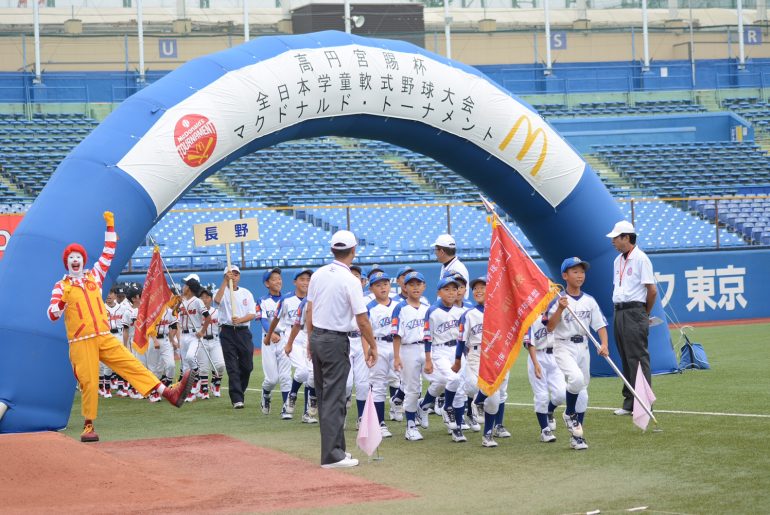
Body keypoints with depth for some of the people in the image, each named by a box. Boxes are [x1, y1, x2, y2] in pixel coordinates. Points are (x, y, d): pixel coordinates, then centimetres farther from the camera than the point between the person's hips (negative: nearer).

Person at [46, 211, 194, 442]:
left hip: (105, 338, 3)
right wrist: (59, 305, -26)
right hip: (80, 343, -3)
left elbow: (108, 253, 14)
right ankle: (88, 425, 7)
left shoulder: (94, 276, 15)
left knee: (132, 364, -8)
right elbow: (52, 315, -3)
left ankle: (168, 392, -19)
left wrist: (110, 226, 8)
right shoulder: (61, 286, 5)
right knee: (88, 382, -5)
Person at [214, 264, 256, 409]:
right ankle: (237, 399, -10)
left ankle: (239, 391, 30)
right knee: (232, 367, -7)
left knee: (247, 366, 5)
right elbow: (217, 300, -23)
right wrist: (225, 281, -27)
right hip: (227, 332, -3)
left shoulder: (246, 293, 11)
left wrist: (240, 320, -17)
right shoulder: (223, 291, 3)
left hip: (243, 331, 3)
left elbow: (253, 314, 2)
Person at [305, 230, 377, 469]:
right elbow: (362, 319, -15)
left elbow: (309, 310, 10)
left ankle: (335, 447, 20)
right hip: (336, 341, -7)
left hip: (316, 338, 7)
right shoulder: (350, 280, -15)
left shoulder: (318, 274, 4)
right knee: (334, 398, -6)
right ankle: (331, 455, -7)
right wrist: (373, 346, -5)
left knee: (324, 396, 13)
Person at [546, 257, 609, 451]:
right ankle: (569, 414, -3)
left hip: (583, 348, 5)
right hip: (564, 347, -5)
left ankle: (576, 435, 17)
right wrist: (560, 309, -26)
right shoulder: (558, 301, -7)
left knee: (583, 391, 7)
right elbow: (550, 327, -13)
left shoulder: (590, 301, 6)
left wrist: (604, 344, -11)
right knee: (576, 378, -30)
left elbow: (600, 325, 5)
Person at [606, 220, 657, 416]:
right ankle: (629, 402, 14)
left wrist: (645, 313, -1)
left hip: (635, 313, -9)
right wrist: (619, 308, 13)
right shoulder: (618, 261, 17)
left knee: (638, 357, -9)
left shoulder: (641, 259, -9)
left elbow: (652, 290, -10)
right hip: (619, 312, 9)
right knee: (625, 358, 10)